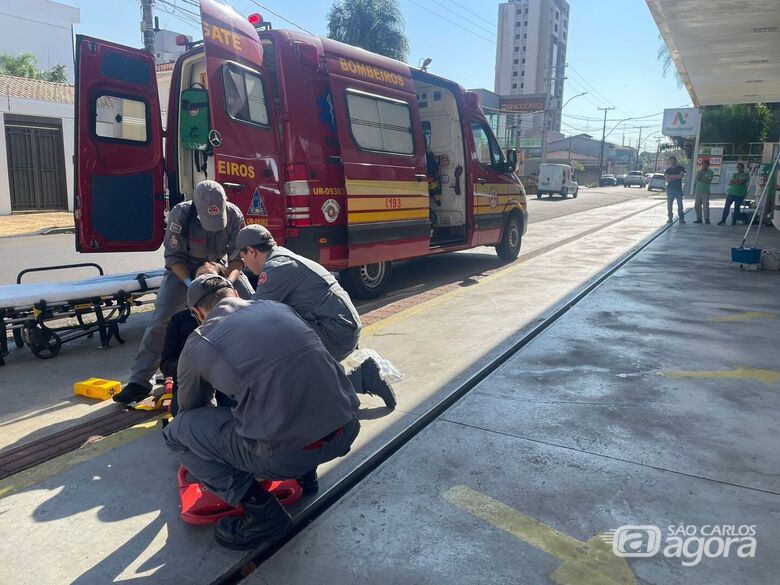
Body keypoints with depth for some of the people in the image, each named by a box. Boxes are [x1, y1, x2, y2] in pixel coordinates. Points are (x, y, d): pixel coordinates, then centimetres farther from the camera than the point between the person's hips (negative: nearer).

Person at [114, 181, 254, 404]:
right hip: (184, 268, -2)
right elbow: (173, 257, -20)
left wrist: (229, 280, -35)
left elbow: (238, 256, -17)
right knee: (161, 318, -17)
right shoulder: (180, 215, -28)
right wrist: (190, 284, -34)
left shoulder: (234, 215, -23)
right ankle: (139, 381, -8)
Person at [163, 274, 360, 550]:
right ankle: (305, 472, 29)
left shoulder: (198, 344, 6)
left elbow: (190, 407, 26)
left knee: (175, 433, 14)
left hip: (288, 454, -5)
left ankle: (262, 511, 7)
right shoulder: (278, 307, 15)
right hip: (347, 432, 6)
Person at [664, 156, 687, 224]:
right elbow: (667, 179, -3)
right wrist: (677, 177, -6)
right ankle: (670, 218, 5)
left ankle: (681, 219, -1)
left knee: (680, 204, -4)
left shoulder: (680, 168, 9)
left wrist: (672, 176, -4)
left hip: (678, 188, -1)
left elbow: (682, 175, -9)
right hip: (670, 188, 1)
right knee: (669, 204, -1)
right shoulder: (667, 170, 11)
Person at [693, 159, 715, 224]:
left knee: (706, 205, -7)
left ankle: (707, 219, -3)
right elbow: (697, 179, 0)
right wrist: (701, 172, -5)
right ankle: (699, 219, 11)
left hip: (705, 191, -4)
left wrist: (700, 179, -5)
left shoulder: (710, 172, 1)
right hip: (698, 191, 4)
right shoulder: (699, 171, 12)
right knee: (697, 205, 3)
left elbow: (709, 181, -8)